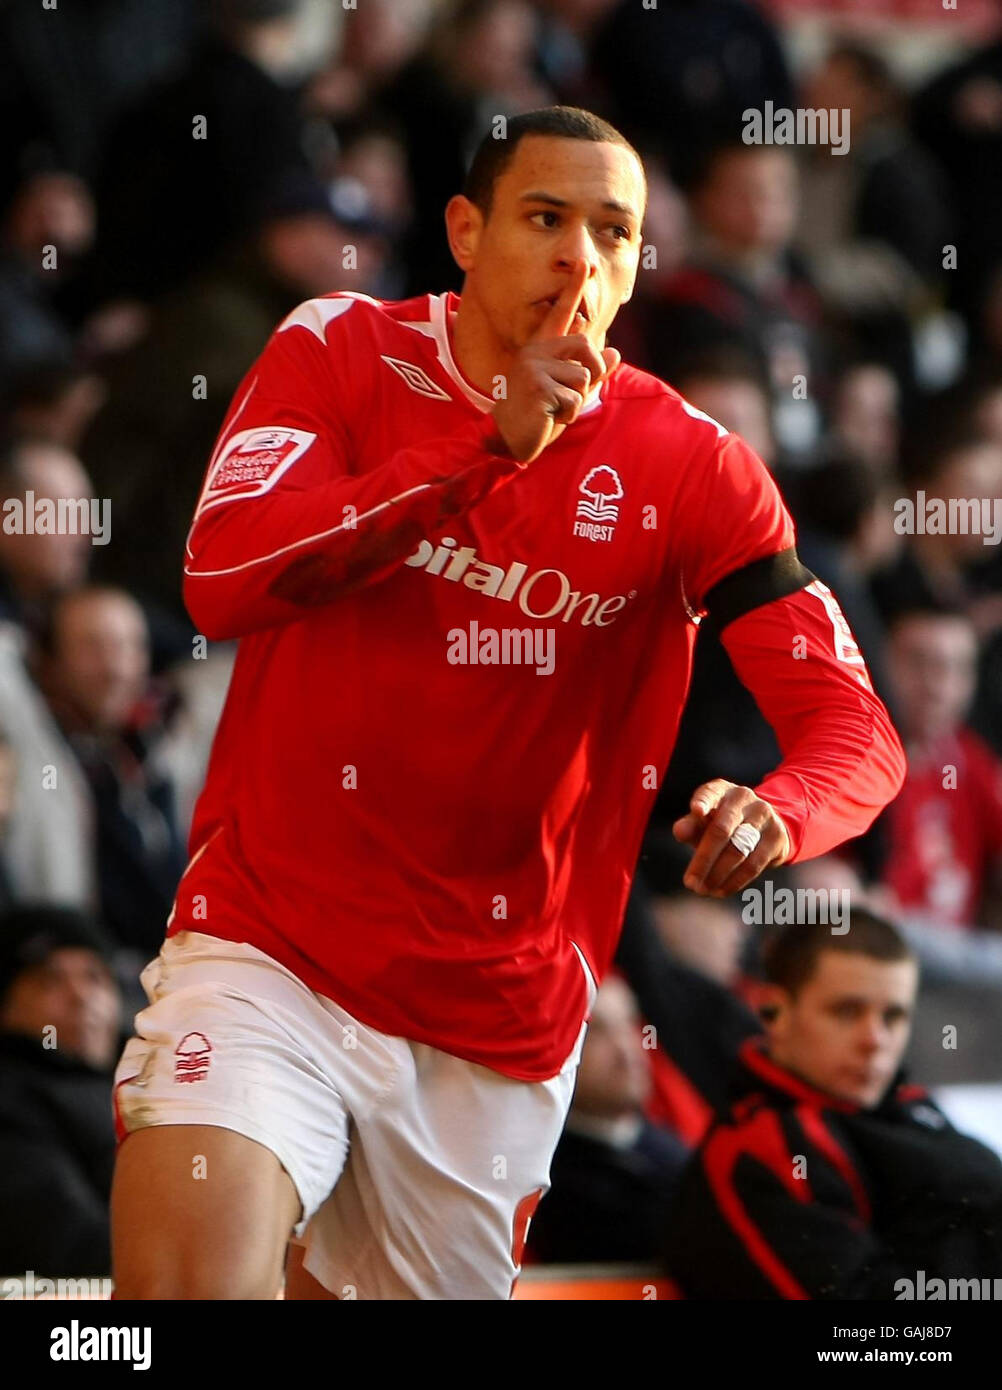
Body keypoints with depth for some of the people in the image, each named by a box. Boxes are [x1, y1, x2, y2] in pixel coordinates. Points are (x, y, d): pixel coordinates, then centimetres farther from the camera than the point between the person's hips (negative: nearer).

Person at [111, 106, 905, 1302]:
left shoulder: (691, 468, -1)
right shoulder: (344, 351, -1)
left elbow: (853, 729, -8)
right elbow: (222, 581, -16)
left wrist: (776, 814, -32)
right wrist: (488, 444, -21)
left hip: (503, 1030, 2)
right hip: (267, 953, -2)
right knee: (191, 1282, -26)